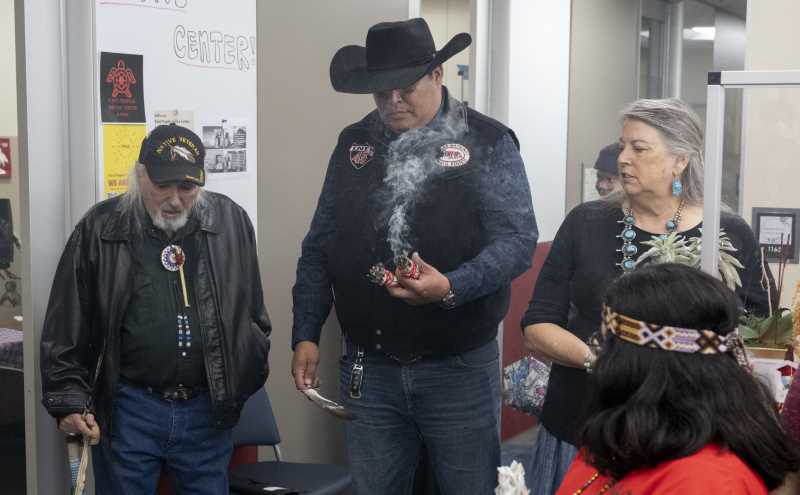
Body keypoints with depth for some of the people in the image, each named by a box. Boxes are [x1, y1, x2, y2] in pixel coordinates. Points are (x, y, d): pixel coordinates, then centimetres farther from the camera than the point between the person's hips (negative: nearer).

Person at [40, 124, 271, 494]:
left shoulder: (231, 222, 3)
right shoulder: (99, 230, -3)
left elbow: (252, 315, 12)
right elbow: (66, 328, 0)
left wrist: (248, 379, 12)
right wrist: (71, 401, -4)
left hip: (209, 409, 2)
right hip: (128, 410, -1)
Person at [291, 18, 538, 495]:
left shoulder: (488, 142, -6)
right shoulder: (353, 144, 7)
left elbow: (518, 239, -13)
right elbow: (319, 249, 11)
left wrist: (451, 287, -29)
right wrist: (306, 335, 5)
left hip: (460, 368, -3)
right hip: (369, 368, 4)